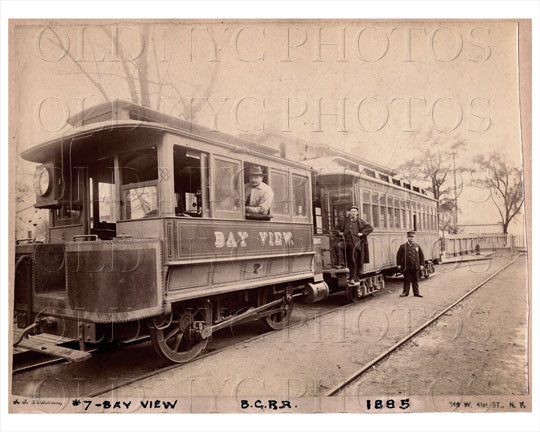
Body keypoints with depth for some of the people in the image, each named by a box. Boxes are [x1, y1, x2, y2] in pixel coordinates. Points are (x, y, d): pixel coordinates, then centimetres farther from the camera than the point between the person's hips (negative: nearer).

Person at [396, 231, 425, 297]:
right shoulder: (403, 246, 1)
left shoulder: (417, 246, 6)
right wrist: (399, 264, -2)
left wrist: (422, 265, 4)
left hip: (415, 266, 2)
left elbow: (421, 255, 9)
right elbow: (399, 255, 2)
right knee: (406, 280, 4)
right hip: (406, 266, -2)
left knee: (415, 280, 8)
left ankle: (416, 293, 16)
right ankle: (405, 292, 13)